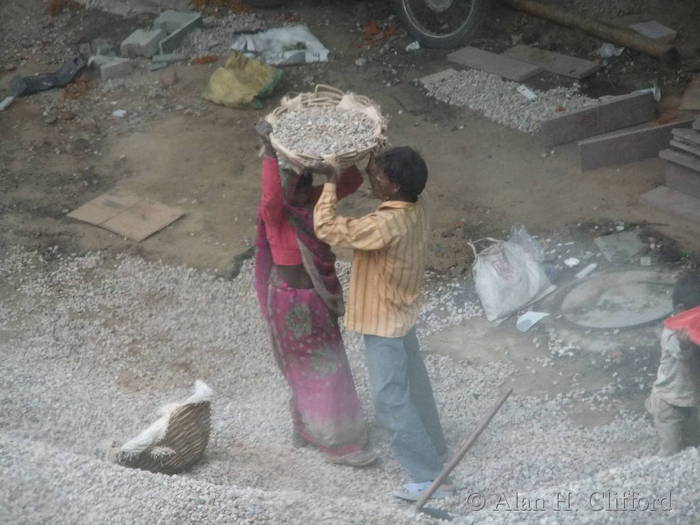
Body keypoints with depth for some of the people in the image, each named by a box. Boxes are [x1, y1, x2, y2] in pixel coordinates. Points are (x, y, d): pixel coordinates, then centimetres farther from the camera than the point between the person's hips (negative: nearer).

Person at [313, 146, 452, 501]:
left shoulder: (386, 224, -33)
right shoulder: (414, 211, -6)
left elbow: (326, 228, -30)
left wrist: (331, 182, -20)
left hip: (383, 322, -9)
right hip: (402, 313, 9)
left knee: (391, 400, -1)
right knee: (413, 389, 23)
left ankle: (430, 478, 4)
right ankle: (434, 451, 40)